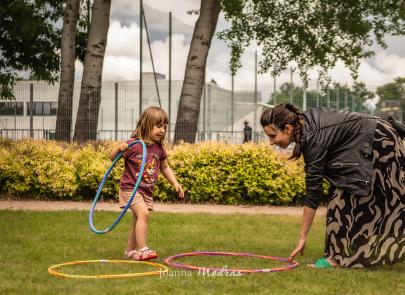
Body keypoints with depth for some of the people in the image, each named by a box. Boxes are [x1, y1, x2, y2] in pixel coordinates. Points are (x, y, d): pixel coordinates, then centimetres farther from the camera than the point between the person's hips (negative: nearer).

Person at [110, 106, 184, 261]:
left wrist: (175, 183, 7)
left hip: (147, 190, 7)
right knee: (143, 213, -23)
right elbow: (112, 158, -9)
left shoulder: (159, 148, 3)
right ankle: (142, 249, -22)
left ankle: (130, 250, 29)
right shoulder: (133, 144, -15)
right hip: (130, 187, -7)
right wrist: (119, 149, -29)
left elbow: (165, 168, 16)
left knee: (138, 220, 14)